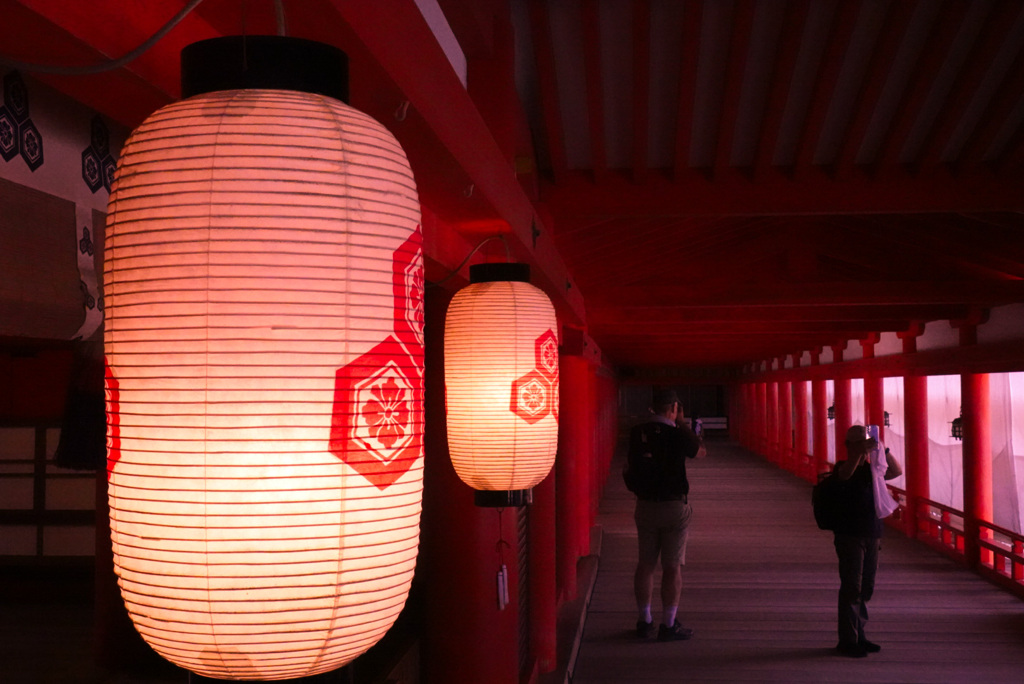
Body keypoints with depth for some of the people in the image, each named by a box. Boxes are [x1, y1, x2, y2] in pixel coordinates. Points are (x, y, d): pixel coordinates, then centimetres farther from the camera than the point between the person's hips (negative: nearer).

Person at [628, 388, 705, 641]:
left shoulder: (637, 433, -1)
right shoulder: (679, 435, -13)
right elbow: (700, 451, 5)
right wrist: (681, 424, 11)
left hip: (644, 505, 4)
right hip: (673, 507, -4)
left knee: (645, 565, 12)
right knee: (672, 567, 3)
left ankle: (645, 622, 20)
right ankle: (669, 625, 6)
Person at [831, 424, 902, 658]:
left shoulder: (872, 469, 15)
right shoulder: (843, 467, -5)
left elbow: (897, 471, 12)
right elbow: (845, 474, -27)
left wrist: (883, 451, -2)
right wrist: (861, 452, -42)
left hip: (872, 535, 7)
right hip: (850, 536, -7)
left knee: (866, 589, 11)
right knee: (851, 588, -7)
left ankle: (858, 636, 21)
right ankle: (847, 640, -4)